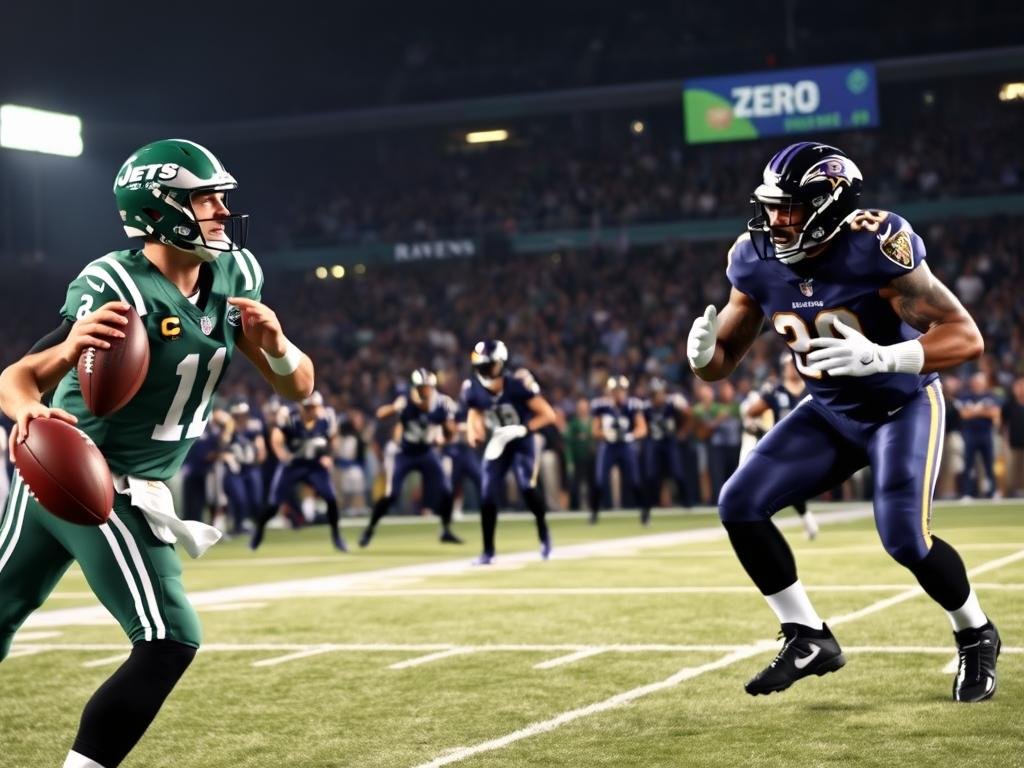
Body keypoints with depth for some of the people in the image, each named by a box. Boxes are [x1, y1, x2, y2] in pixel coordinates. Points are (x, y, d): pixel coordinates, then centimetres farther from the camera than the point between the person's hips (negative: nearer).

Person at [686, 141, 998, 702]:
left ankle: (976, 638, 9)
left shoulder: (874, 249, -29)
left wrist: (881, 357, -46)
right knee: (740, 506, -8)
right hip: (829, 413, 6)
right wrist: (703, 354, -26)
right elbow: (724, 360, 0)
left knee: (903, 536, -21)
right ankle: (809, 639, 7)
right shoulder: (757, 261, -12)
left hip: (902, 405, -5)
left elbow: (966, 338, -30)